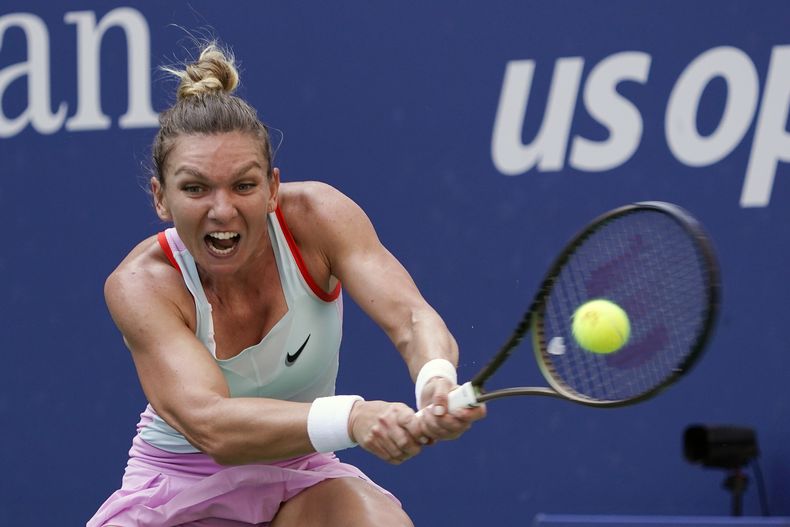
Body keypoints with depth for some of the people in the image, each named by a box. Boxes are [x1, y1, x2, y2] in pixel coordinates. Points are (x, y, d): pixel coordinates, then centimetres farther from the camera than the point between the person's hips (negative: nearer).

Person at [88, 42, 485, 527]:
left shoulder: (317, 217, -17)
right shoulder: (139, 286, -24)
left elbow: (410, 318, -29)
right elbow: (211, 426, -39)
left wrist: (437, 385, -54)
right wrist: (352, 417, -57)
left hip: (302, 480, 0)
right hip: (177, 487, 0)